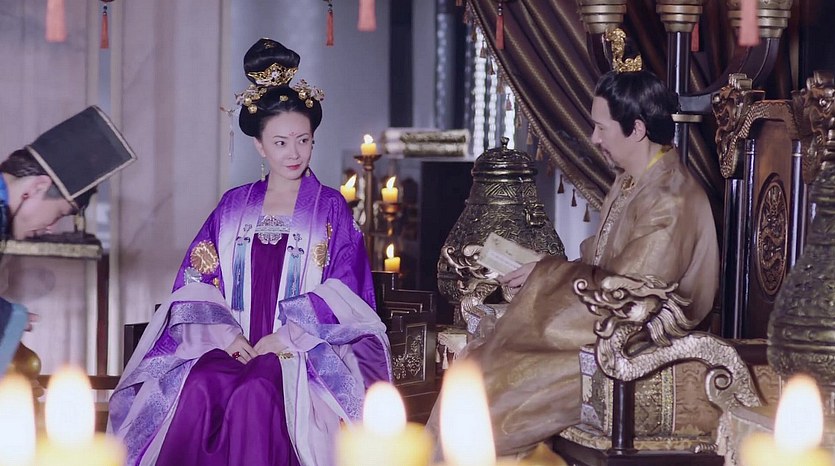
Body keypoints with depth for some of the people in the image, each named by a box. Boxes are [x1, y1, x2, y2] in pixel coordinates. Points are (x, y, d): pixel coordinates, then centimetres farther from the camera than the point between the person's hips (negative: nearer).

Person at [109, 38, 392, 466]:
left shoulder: (329, 207, 8)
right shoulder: (235, 206, 15)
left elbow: (342, 293, -1)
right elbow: (197, 280, 8)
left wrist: (284, 338, -12)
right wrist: (224, 333, -10)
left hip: (306, 349, -2)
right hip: (234, 344, 2)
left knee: (254, 393, -35)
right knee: (198, 386, -31)